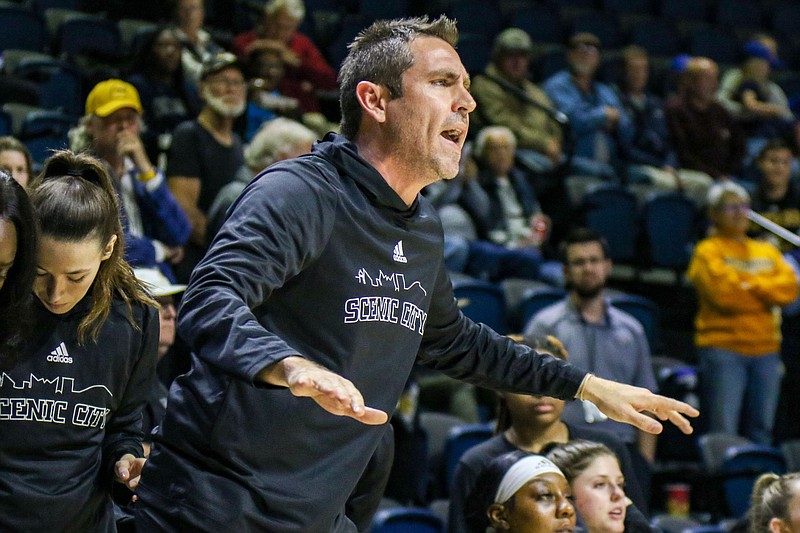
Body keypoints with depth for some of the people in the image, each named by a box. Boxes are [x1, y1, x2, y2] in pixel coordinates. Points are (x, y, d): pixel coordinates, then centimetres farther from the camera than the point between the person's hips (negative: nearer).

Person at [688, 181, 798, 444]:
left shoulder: (768, 252, 19)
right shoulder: (707, 251, 2)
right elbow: (722, 293, -12)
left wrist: (749, 284, -6)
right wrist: (766, 294, -1)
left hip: (765, 350, 5)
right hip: (723, 346, -5)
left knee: (761, 430, 4)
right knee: (723, 431, -9)